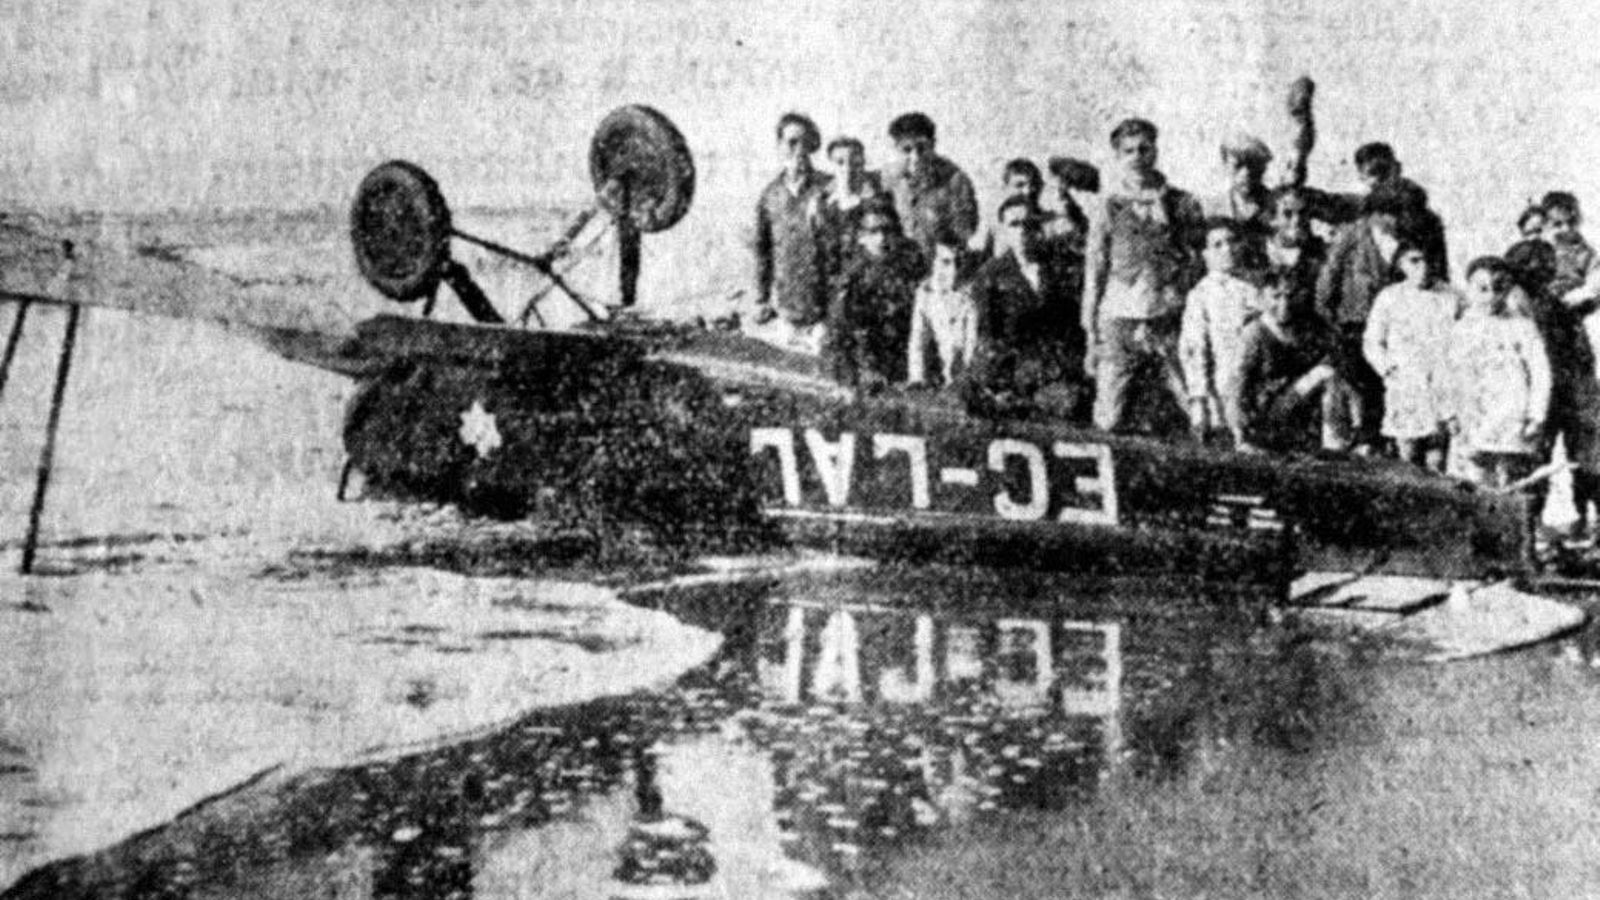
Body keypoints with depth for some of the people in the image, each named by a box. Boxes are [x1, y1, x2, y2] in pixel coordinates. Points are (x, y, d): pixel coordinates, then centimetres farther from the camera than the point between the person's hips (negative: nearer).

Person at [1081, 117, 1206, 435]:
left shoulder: (1183, 205, 8)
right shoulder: (1108, 208, 7)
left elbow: (1199, 265, 11)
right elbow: (1094, 271, 8)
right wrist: (1091, 334, 4)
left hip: (1171, 321, 1)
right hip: (1120, 319, 0)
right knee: (1110, 423, -7)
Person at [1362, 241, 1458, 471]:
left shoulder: (1449, 298, 9)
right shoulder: (1389, 298, 7)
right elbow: (1372, 342, 9)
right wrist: (1389, 369, -3)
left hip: (1443, 385, 1)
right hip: (1405, 388, -1)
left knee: (1437, 459, -4)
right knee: (1409, 458, -3)